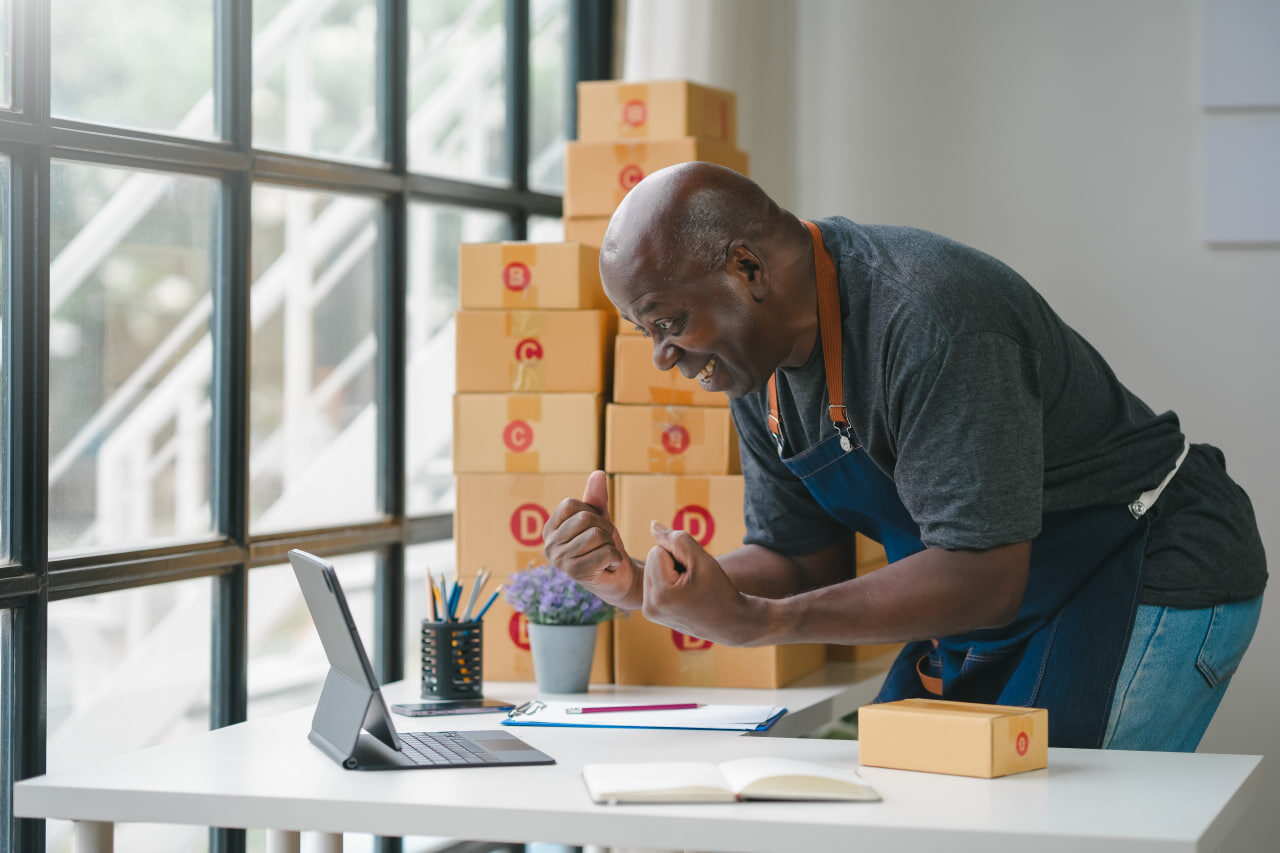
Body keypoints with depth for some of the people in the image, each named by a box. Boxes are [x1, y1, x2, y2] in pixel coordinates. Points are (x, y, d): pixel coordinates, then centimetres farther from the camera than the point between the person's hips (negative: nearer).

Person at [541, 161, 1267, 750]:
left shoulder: (928, 317, -29)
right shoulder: (760, 360, 0)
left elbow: (983, 577, -31)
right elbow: (807, 567, 5)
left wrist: (749, 622, -33)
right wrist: (639, 587, -13)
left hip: (1151, 583, -8)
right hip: (1003, 597, 9)